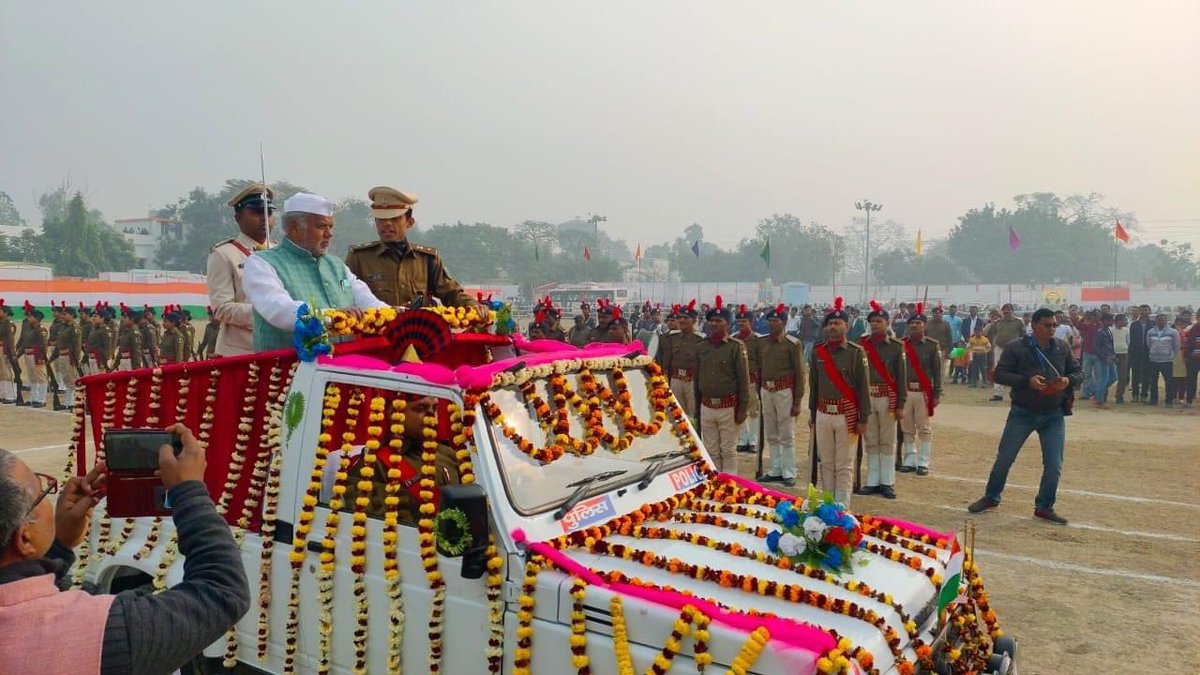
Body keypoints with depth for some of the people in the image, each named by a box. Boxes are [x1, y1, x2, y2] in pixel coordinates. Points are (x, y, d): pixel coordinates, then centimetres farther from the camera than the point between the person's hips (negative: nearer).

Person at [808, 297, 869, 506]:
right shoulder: (817, 351, 7)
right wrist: (812, 415, 13)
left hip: (847, 415, -4)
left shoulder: (856, 352, -4)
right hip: (823, 414, 4)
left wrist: (863, 418, -6)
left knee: (844, 465, 1)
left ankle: (842, 505, 6)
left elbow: (863, 387, -4)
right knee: (826, 463, 9)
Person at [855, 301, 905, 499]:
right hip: (866, 397, 2)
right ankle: (872, 482, 15)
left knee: (887, 442, 3)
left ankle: (887, 483, 9)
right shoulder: (861, 345, 4)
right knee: (870, 442, 8)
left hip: (887, 398, -2)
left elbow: (901, 377, -1)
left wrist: (900, 404, -5)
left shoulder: (896, 346, 0)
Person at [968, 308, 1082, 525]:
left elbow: (1079, 372, 11)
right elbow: (1000, 374, -10)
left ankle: (1044, 507, 19)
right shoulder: (1015, 348, -8)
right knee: (1004, 458, 6)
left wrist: (1068, 380, -12)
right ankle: (991, 498, 26)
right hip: (1022, 413, -2)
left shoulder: (1062, 348, 4)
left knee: (1054, 465, 2)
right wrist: (1027, 380, -24)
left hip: (1054, 416, 3)